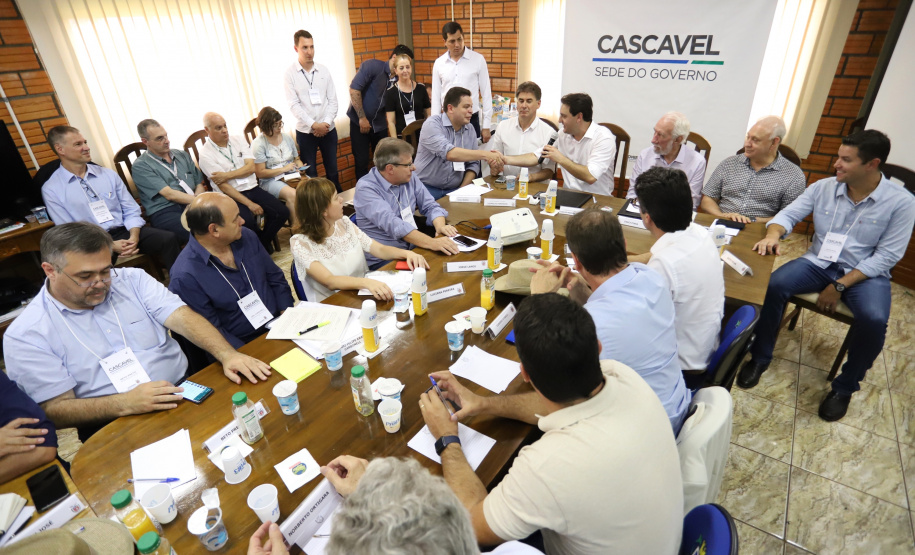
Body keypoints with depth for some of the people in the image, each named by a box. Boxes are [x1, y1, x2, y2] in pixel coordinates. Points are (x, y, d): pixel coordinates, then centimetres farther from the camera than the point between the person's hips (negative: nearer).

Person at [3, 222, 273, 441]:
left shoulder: (132, 280, 6)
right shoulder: (25, 336, -1)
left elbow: (183, 318, -7)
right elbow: (55, 411, -5)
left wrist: (227, 355, -25)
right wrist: (125, 403, -24)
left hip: (186, 391, 3)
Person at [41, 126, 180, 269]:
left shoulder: (108, 174, 13)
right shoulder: (51, 190, 4)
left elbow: (131, 210, 10)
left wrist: (134, 237, -11)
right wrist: (110, 246, -16)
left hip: (125, 231, 3)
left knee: (168, 239, -26)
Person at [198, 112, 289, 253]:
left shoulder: (238, 140, 10)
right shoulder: (206, 154, -4)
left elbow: (251, 167, 1)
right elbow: (223, 186, -11)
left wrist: (227, 175, -13)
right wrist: (249, 204, -18)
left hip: (253, 188, 5)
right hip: (231, 196, -5)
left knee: (282, 212, -15)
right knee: (248, 221, -33)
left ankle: (263, 241, 7)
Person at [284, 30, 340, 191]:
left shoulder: (323, 70, 4)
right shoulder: (290, 73, -3)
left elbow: (333, 100, 3)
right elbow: (294, 105, -9)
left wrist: (326, 123, -11)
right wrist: (314, 125, -18)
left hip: (328, 129, 2)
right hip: (305, 132, -2)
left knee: (332, 170, 10)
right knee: (310, 174, 5)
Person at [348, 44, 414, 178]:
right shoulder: (372, 66, -13)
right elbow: (354, 89, -17)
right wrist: (362, 118, -17)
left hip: (380, 124, 4)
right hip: (360, 121, -4)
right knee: (362, 161, -1)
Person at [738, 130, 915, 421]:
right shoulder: (823, 187, -2)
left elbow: (886, 256, -11)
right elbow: (788, 214, -1)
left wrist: (839, 286, -19)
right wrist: (773, 235, -26)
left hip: (865, 273, -2)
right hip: (818, 262, 2)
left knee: (874, 319, -32)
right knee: (773, 285, -27)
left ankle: (845, 387, -5)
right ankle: (760, 358, -8)